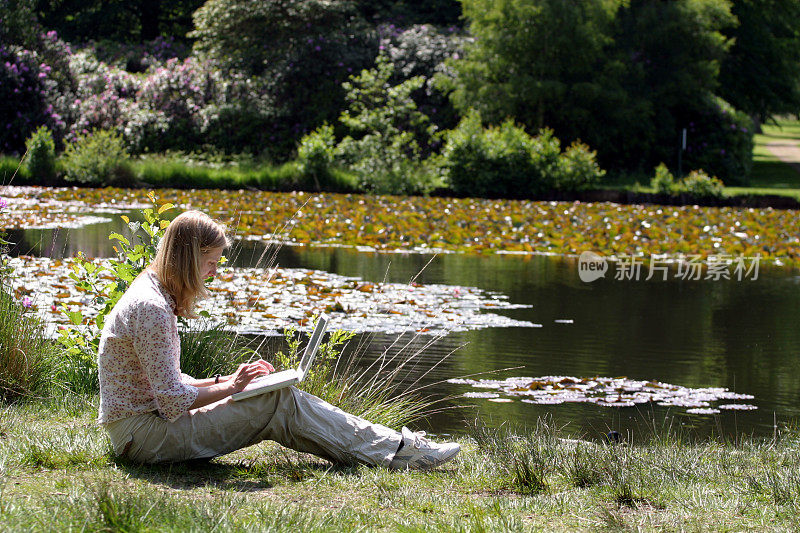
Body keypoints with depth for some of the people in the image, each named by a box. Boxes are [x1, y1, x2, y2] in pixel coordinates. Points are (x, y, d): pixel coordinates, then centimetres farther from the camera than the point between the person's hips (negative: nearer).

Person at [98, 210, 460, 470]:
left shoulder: (155, 295, 13)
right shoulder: (150, 308, -21)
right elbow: (173, 400, -23)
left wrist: (224, 381, 4)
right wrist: (230, 386, -10)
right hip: (142, 434, -10)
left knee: (279, 400, 2)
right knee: (280, 403, -11)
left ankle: (401, 445, 1)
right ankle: (398, 452, -4)